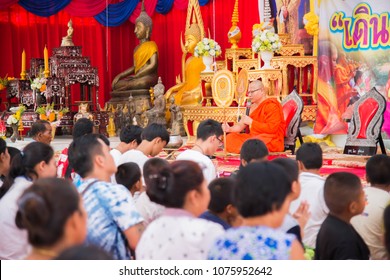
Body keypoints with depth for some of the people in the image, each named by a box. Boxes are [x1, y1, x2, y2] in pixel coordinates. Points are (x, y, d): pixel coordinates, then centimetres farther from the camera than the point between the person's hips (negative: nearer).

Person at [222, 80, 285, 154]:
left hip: (271, 141, -8)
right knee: (230, 138, -4)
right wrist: (230, 129, -7)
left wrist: (251, 122, -17)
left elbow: (272, 128, -21)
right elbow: (241, 125, 14)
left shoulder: (272, 105, -10)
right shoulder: (253, 107, 14)